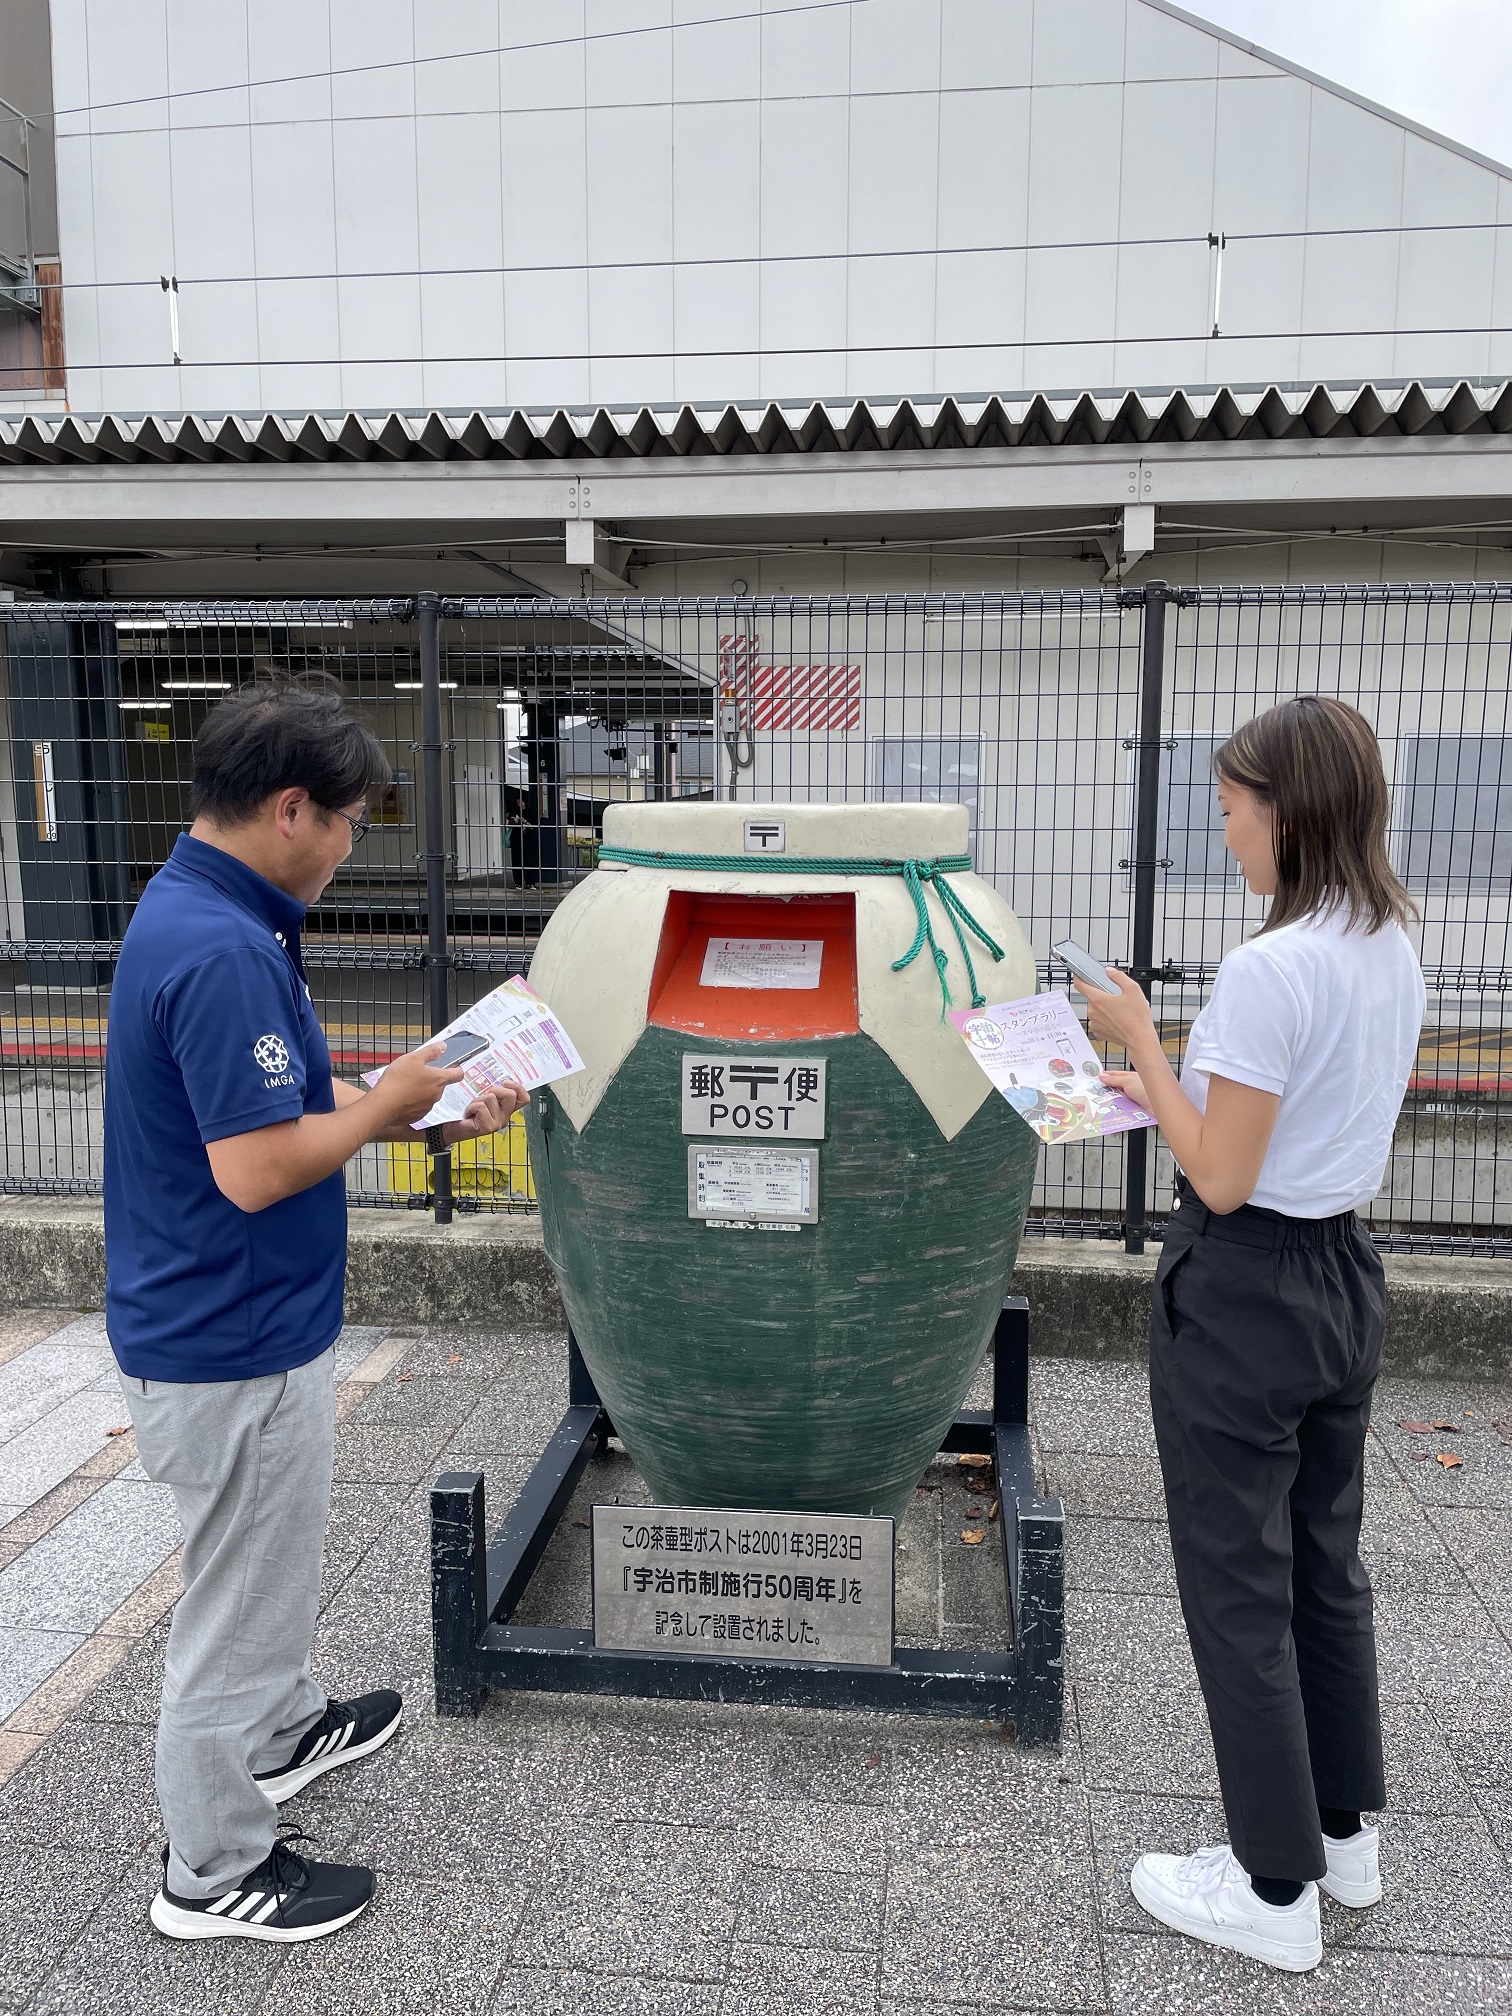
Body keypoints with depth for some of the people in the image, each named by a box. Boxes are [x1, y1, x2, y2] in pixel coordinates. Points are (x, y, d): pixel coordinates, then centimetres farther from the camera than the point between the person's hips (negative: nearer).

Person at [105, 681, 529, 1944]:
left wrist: (428, 1115, 6)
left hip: (247, 1322, 10)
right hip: (232, 1349, -10)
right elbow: (254, 1167, -31)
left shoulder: (207, 914, 5)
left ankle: (281, 1730, 52)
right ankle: (215, 1872, 30)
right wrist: (391, 1100, -16)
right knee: (240, 1596, 9)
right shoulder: (221, 951, -28)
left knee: (272, 1562, 29)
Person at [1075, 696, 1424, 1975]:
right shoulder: (1396, 951, 4)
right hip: (1346, 1278, 9)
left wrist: (1145, 1042, -11)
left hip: (1245, 1291, -9)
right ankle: (1344, 1831, 39)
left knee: (1238, 1586, 7)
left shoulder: (1270, 970, -24)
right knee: (1326, 1562, 22)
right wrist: (1172, 1090, 11)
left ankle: (1277, 1890, 23)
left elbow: (1222, 1179, -20)